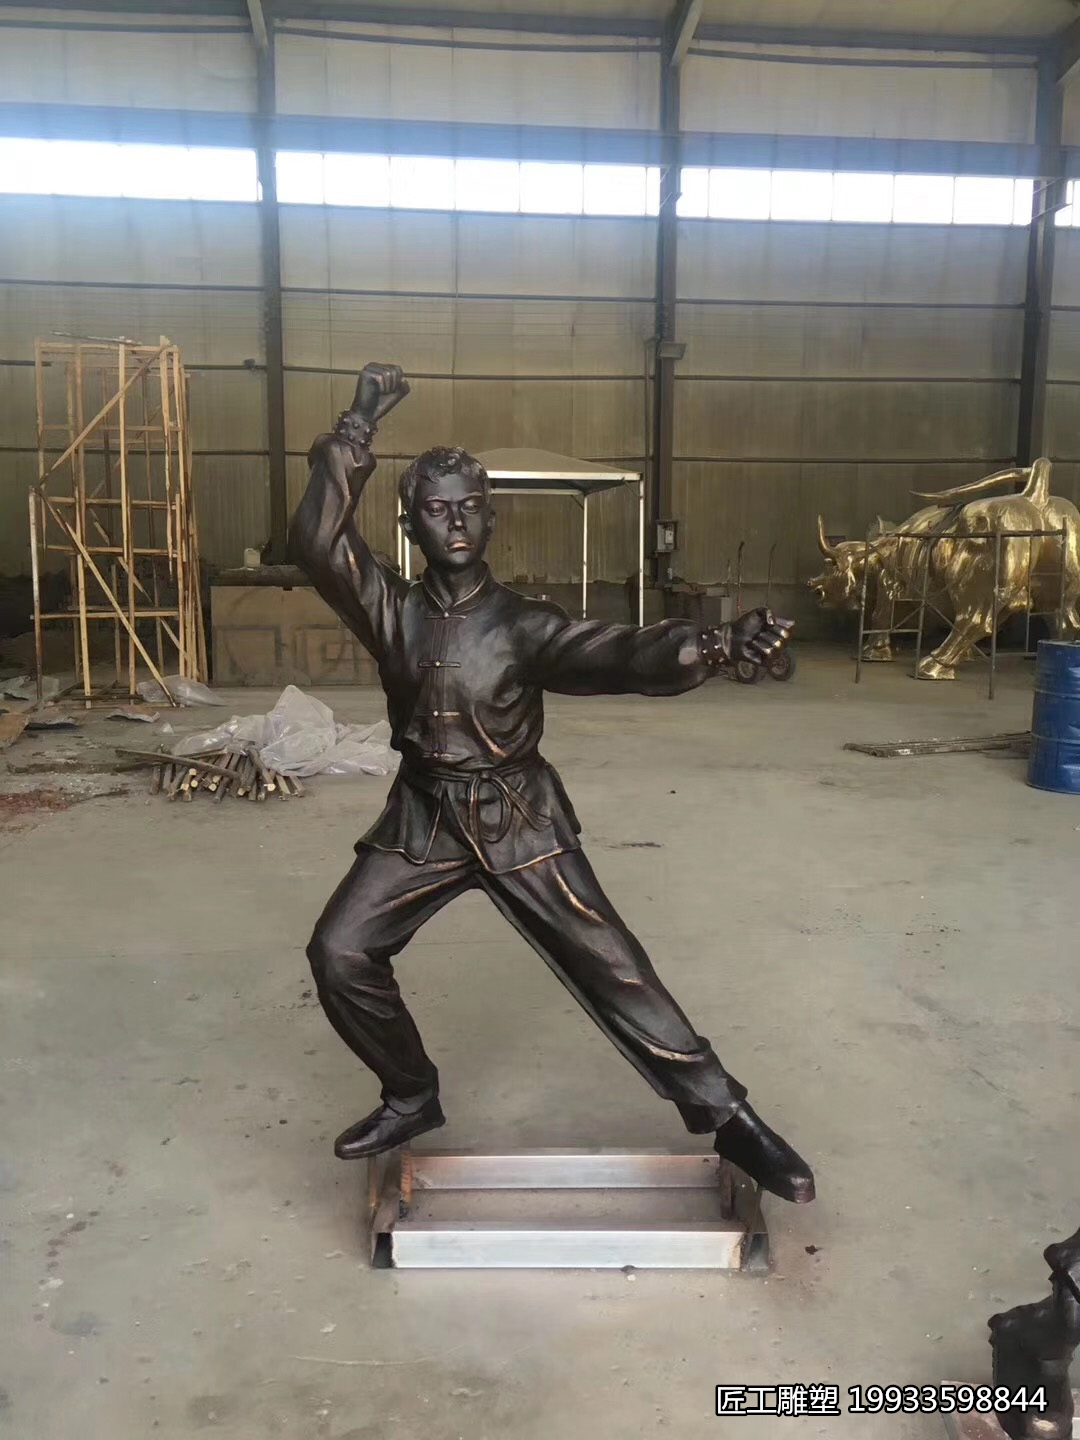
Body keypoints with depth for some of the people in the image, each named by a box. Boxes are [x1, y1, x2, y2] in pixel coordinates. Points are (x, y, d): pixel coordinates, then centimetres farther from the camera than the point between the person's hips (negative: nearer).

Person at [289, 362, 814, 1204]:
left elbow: (622, 656, -25)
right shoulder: (391, 610, -4)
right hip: (422, 821, 3)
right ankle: (412, 1096, 21)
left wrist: (719, 645, -43)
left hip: (520, 822, -3)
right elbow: (317, 542, -19)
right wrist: (359, 429, -25)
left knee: (609, 966, -5)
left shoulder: (524, 624, -11)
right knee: (340, 952, -2)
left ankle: (727, 1117, 6)